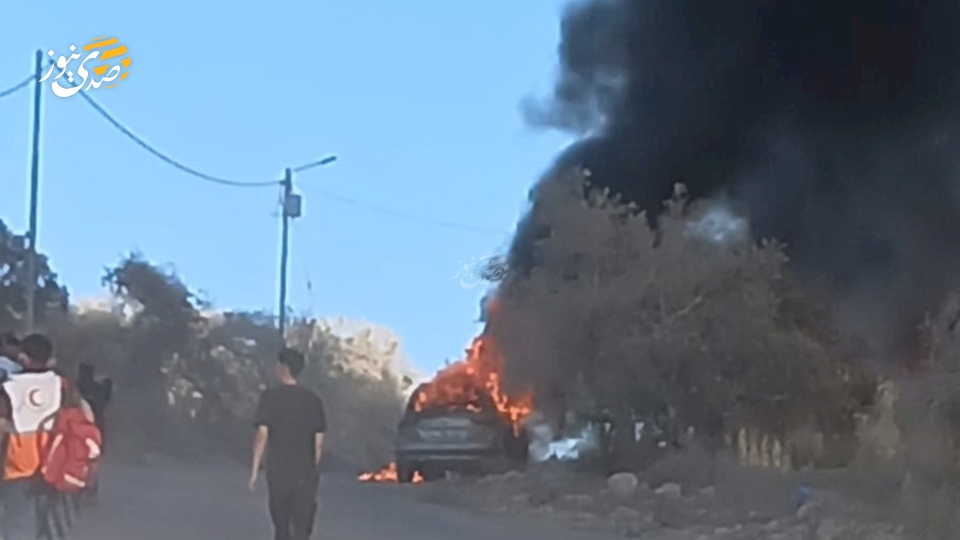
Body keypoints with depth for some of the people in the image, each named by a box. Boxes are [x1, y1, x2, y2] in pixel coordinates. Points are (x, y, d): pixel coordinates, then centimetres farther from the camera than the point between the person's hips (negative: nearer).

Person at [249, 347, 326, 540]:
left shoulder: (270, 397, -5)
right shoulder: (313, 399, 3)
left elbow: (262, 435, -12)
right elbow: (318, 441, 5)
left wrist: (255, 470, -7)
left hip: (278, 471, -1)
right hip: (306, 473, 1)